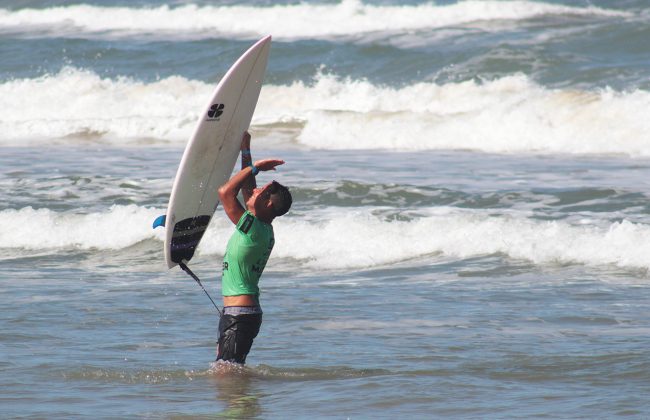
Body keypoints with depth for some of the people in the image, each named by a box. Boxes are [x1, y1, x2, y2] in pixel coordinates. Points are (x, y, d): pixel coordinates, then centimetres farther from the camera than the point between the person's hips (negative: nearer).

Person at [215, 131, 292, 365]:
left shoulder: (254, 229, -18)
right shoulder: (263, 229, 10)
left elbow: (225, 192, -22)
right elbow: (248, 188, 22)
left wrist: (255, 168, -13)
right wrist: (245, 150, 23)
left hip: (240, 316, -10)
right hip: (246, 312, 10)